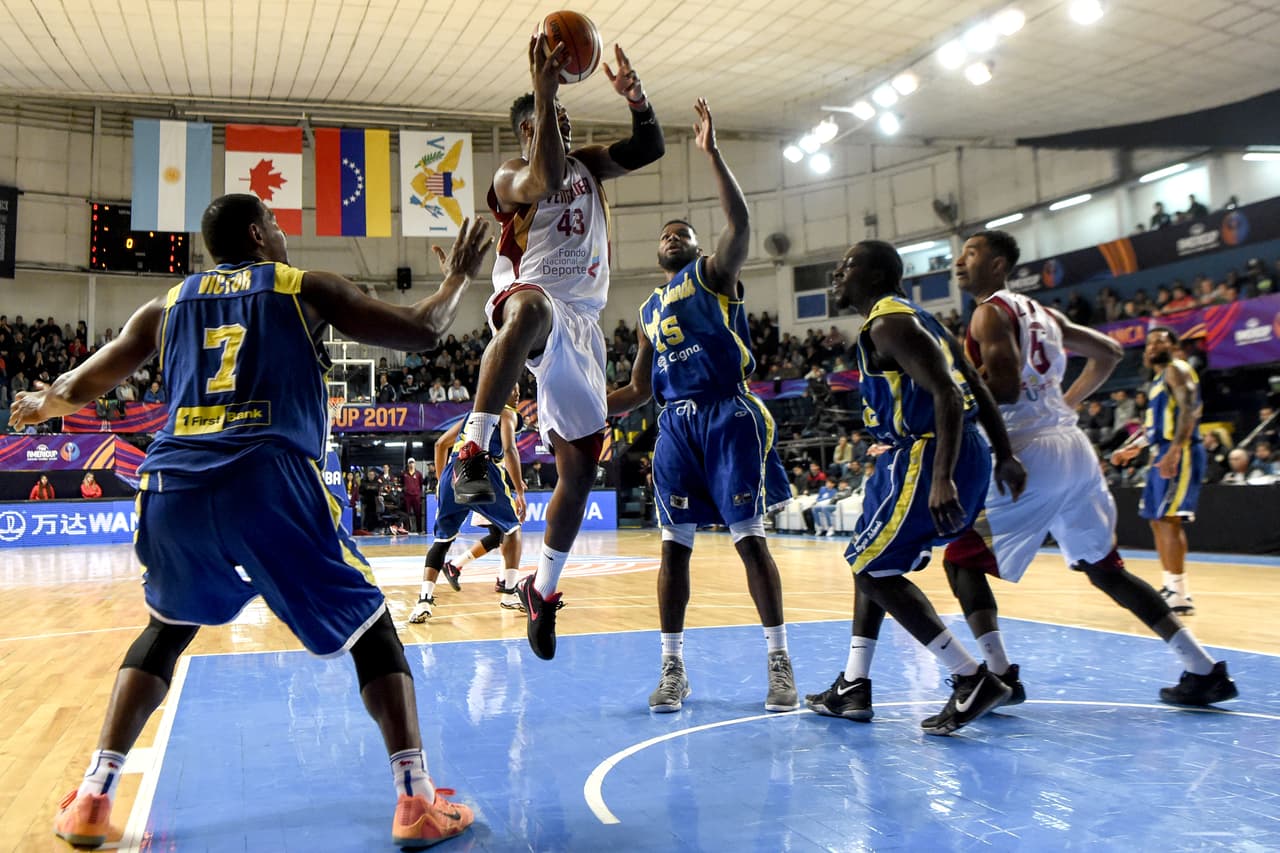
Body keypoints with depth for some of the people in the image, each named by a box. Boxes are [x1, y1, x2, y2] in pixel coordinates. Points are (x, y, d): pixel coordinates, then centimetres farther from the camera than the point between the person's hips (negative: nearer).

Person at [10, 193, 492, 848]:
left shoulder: (168, 303, 23)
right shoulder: (308, 288, 14)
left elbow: (79, 388, 27)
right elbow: (422, 332, 12)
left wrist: (38, 405, 50)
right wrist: (458, 279, 31)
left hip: (172, 484, 4)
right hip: (269, 479, -4)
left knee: (167, 627, 31)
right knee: (369, 626, 12)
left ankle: (92, 799, 25)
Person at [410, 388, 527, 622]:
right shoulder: (507, 413, 11)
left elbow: (441, 443, 31)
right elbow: (509, 450, -5)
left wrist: (442, 481, 36)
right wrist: (519, 492, -6)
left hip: (453, 474, 5)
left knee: (442, 539, 12)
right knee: (512, 529, 16)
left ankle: (424, 601, -4)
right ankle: (509, 592, 9)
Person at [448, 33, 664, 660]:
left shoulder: (587, 162, 22)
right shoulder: (509, 178, 3)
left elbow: (649, 149, 11)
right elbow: (545, 180, -21)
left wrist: (635, 98, -6)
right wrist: (543, 92, -22)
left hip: (581, 322, 6)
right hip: (527, 301, -6)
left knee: (580, 465, 5)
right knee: (532, 307, -47)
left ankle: (543, 588, 21)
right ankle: (473, 453, -51)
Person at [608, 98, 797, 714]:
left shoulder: (713, 273, 8)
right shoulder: (648, 311, 22)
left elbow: (739, 221, -13)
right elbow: (639, 390, 23)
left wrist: (711, 152, -14)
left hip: (728, 415, -5)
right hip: (675, 425, 5)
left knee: (749, 537, -5)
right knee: (675, 544, 3)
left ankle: (779, 663, 5)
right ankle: (673, 667, 11)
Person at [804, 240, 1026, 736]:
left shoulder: (888, 323, -12)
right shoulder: (909, 317, 19)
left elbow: (947, 394, -23)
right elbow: (977, 390, 17)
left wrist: (942, 479, -29)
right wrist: (1005, 456, 17)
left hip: (931, 456, -11)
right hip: (924, 454, 11)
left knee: (875, 571, -3)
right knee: (868, 561, 17)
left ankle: (973, 681, -1)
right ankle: (852, 688, 22)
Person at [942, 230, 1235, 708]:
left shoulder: (990, 313, -7)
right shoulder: (1040, 312, 19)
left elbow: (1006, 386, -21)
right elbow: (1109, 352, 25)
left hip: (1032, 456, -8)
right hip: (1077, 450, 9)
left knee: (962, 559, 3)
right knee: (1105, 568, 19)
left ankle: (998, 675, -7)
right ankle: (1206, 671, 21)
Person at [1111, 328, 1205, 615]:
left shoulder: (1177, 370, -6)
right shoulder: (1158, 379, 22)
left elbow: (1189, 410, -20)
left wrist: (1174, 451, -30)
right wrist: (1133, 447, 26)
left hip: (1180, 454, -10)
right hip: (1162, 455, 10)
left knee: (1168, 518, -14)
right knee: (1156, 519, 11)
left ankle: (1180, 595, -12)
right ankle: (1171, 587, 19)